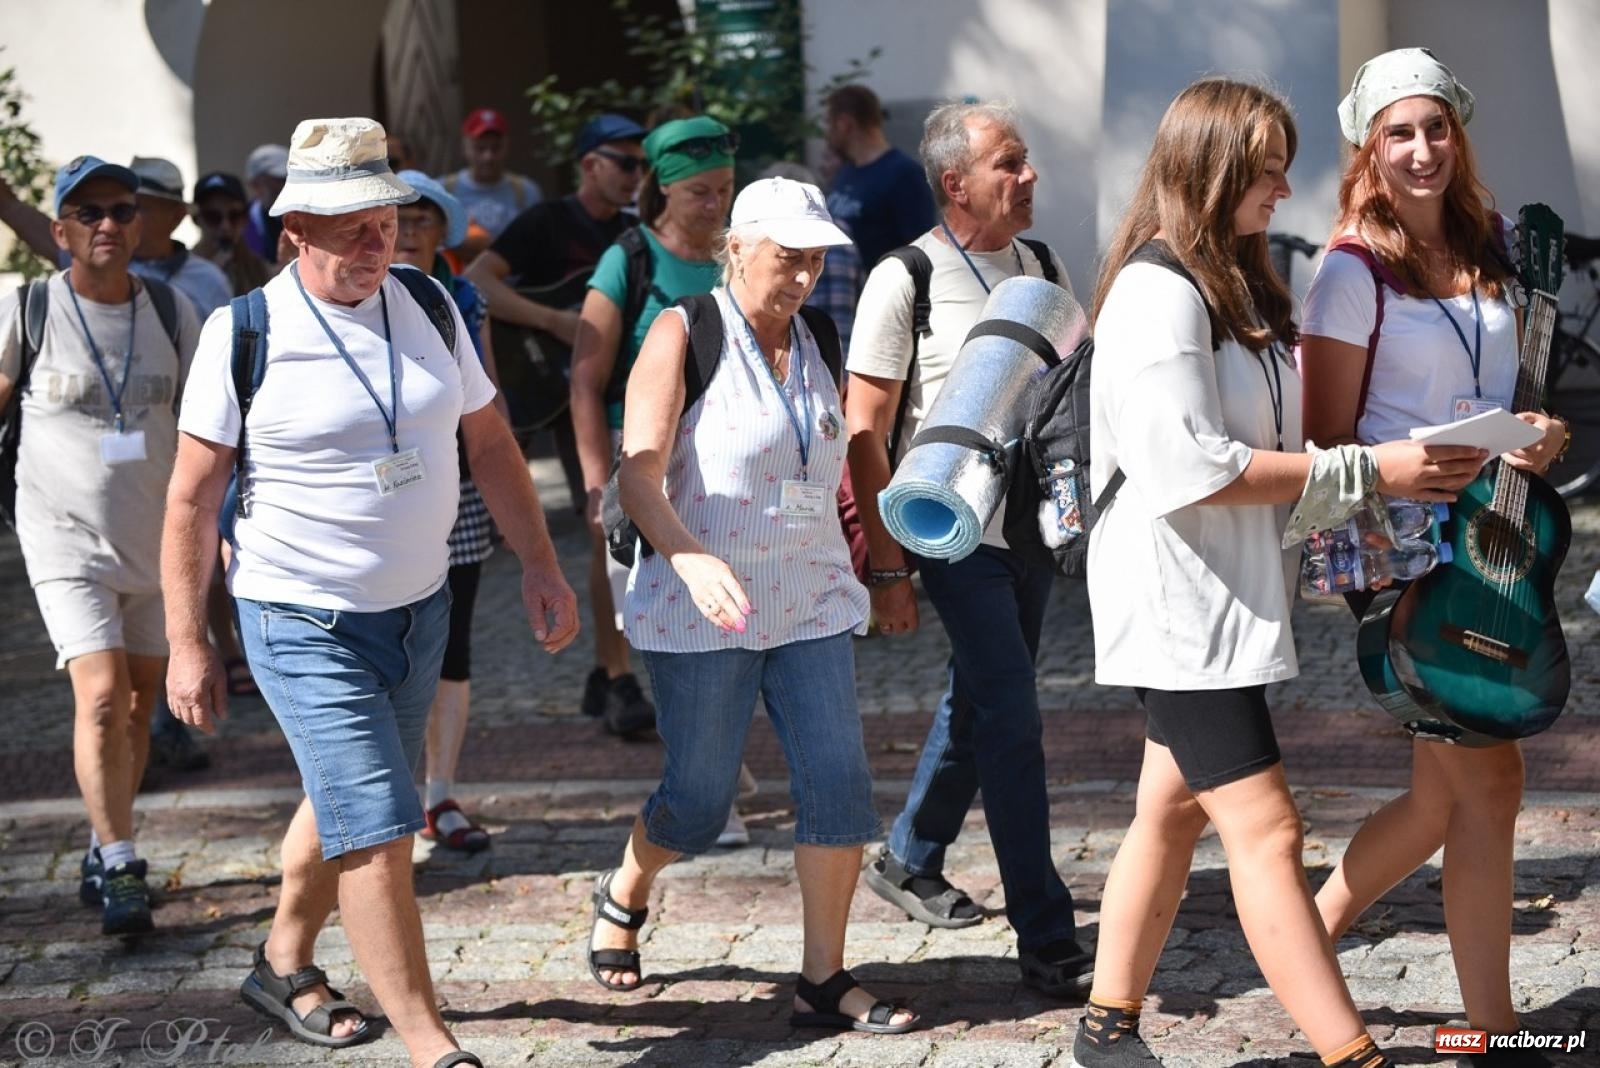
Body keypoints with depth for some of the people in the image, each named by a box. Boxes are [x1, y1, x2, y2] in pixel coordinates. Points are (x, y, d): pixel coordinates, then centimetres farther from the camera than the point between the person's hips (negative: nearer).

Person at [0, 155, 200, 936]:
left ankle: (103, 854, 28)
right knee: (100, 697, -15)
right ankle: (119, 869, -7)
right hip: (67, 539, -4)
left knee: (138, 700, 12)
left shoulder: (172, 311, 2)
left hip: (156, 537, 4)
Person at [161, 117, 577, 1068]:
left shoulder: (428, 307, 1)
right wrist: (188, 644, -9)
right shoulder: (245, 333, -13)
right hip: (305, 623, -6)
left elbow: (490, 443, 11)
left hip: (421, 606, 6)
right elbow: (192, 497, -8)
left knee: (349, 804, 20)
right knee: (379, 835, -10)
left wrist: (541, 565, 8)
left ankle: (285, 966, 42)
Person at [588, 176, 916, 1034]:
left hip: (811, 603, 5)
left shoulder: (817, 345, 8)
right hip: (702, 613, -5)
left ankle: (823, 982, 5)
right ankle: (621, 898, 36)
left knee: (838, 781, -5)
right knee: (698, 800, 4)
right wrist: (690, 557, -35)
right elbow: (639, 474, -19)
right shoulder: (684, 336, -9)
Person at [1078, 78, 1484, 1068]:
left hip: (1233, 596, 10)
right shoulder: (1159, 291, -17)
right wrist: (1365, 470, -21)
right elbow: (1192, 467, -24)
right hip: (1180, 602, -10)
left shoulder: (1234, 282, 14)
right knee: (1265, 828, -9)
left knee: (1174, 810, 15)